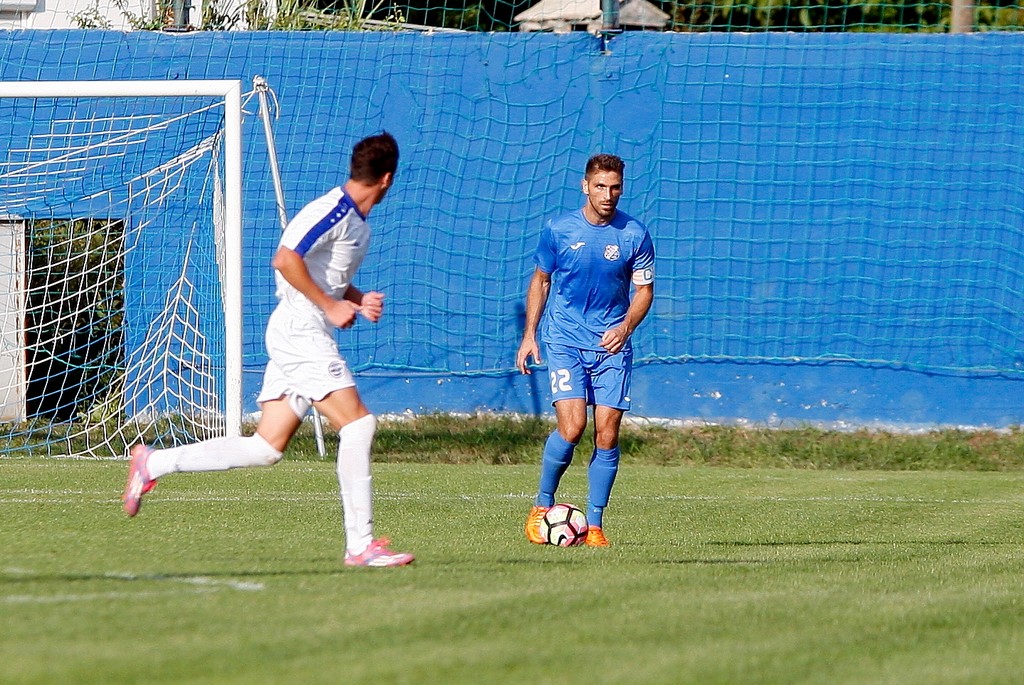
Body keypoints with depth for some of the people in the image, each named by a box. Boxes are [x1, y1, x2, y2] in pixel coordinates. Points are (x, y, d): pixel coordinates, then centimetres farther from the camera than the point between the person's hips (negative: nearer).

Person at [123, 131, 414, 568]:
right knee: (357, 423, -14)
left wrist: (359, 300, 11)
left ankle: (153, 464, 12)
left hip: (300, 336, 10)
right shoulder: (334, 211, -13)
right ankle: (360, 544, -14)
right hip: (300, 331, -10)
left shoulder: (358, 225, 18)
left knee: (266, 448, 5)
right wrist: (331, 305, -17)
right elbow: (286, 259, -23)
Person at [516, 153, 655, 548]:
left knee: (607, 434, -4)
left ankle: (594, 525, 5)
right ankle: (542, 505, 5)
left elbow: (644, 289, 5)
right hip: (565, 341, -1)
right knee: (571, 427, -16)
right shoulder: (558, 231, -1)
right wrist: (529, 334, 7)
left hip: (612, 344, 1)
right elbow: (541, 280, 13)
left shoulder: (634, 235, -1)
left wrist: (625, 327, -13)